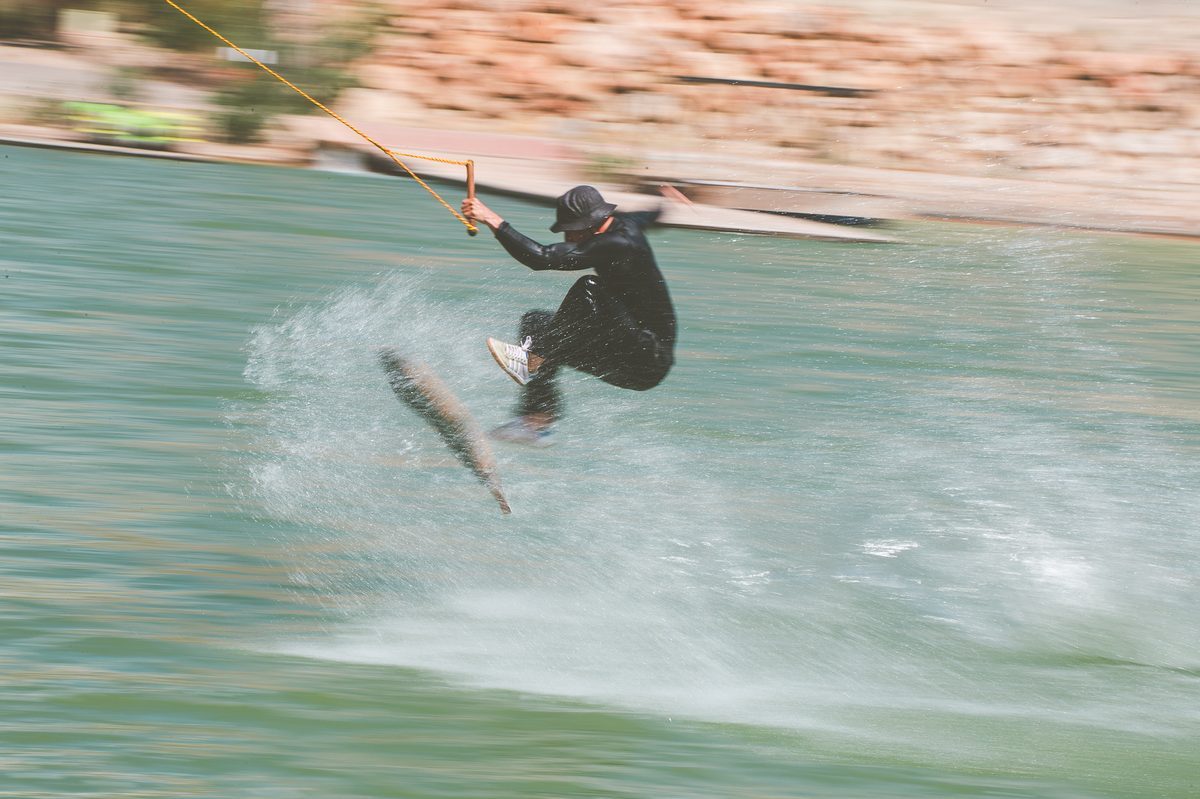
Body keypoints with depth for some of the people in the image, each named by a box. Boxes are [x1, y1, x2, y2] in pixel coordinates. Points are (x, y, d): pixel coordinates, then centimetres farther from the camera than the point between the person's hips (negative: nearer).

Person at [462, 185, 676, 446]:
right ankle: (536, 422, -1)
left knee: (588, 290, -30)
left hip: (649, 363, -10)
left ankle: (533, 361, -22)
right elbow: (648, 215, 32)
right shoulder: (624, 223, 5)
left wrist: (493, 221, -29)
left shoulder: (614, 245, -24)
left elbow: (542, 258, -31)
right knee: (535, 323, 8)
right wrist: (661, 208, 56)